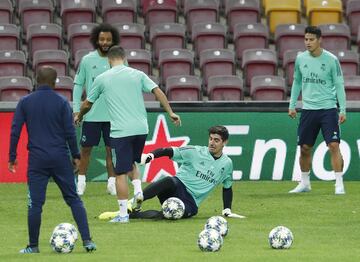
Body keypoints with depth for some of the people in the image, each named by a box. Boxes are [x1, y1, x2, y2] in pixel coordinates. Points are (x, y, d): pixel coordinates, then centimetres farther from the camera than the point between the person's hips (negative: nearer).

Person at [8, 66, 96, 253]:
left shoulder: (25, 102, 2)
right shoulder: (62, 102, -2)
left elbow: (15, 130, 1)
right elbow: (70, 131, -3)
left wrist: (12, 157, 8)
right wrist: (76, 155, 8)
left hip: (37, 159, 0)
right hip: (60, 157, 0)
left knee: (35, 203, 3)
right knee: (73, 199, 7)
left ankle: (33, 246, 6)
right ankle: (87, 241, 0)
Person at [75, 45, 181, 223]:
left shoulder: (102, 79, 4)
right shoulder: (137, 75, 7)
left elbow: (87, 104, 15)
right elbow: (158, 92, -1)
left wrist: (79, 117, 34)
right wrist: (170, 112, 4)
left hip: (120, 132, -3)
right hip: (141, 128, 3)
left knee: (121, 173, 0)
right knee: (131, 163, 27)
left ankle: (123, 213, -1)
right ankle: (138, 191, 5)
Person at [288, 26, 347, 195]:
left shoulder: (331, 60, -6)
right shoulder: (300, 59, 5)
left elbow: (339, 85, -3)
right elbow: (297, 82, 17)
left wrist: (342, 110, -8)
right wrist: (292, 105, 13)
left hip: (328, 109, -4)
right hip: (308, 109, 4)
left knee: (334, 146, -13)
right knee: (304, 148, 7)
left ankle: (339, 184, -10)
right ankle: (304, 183, 22)